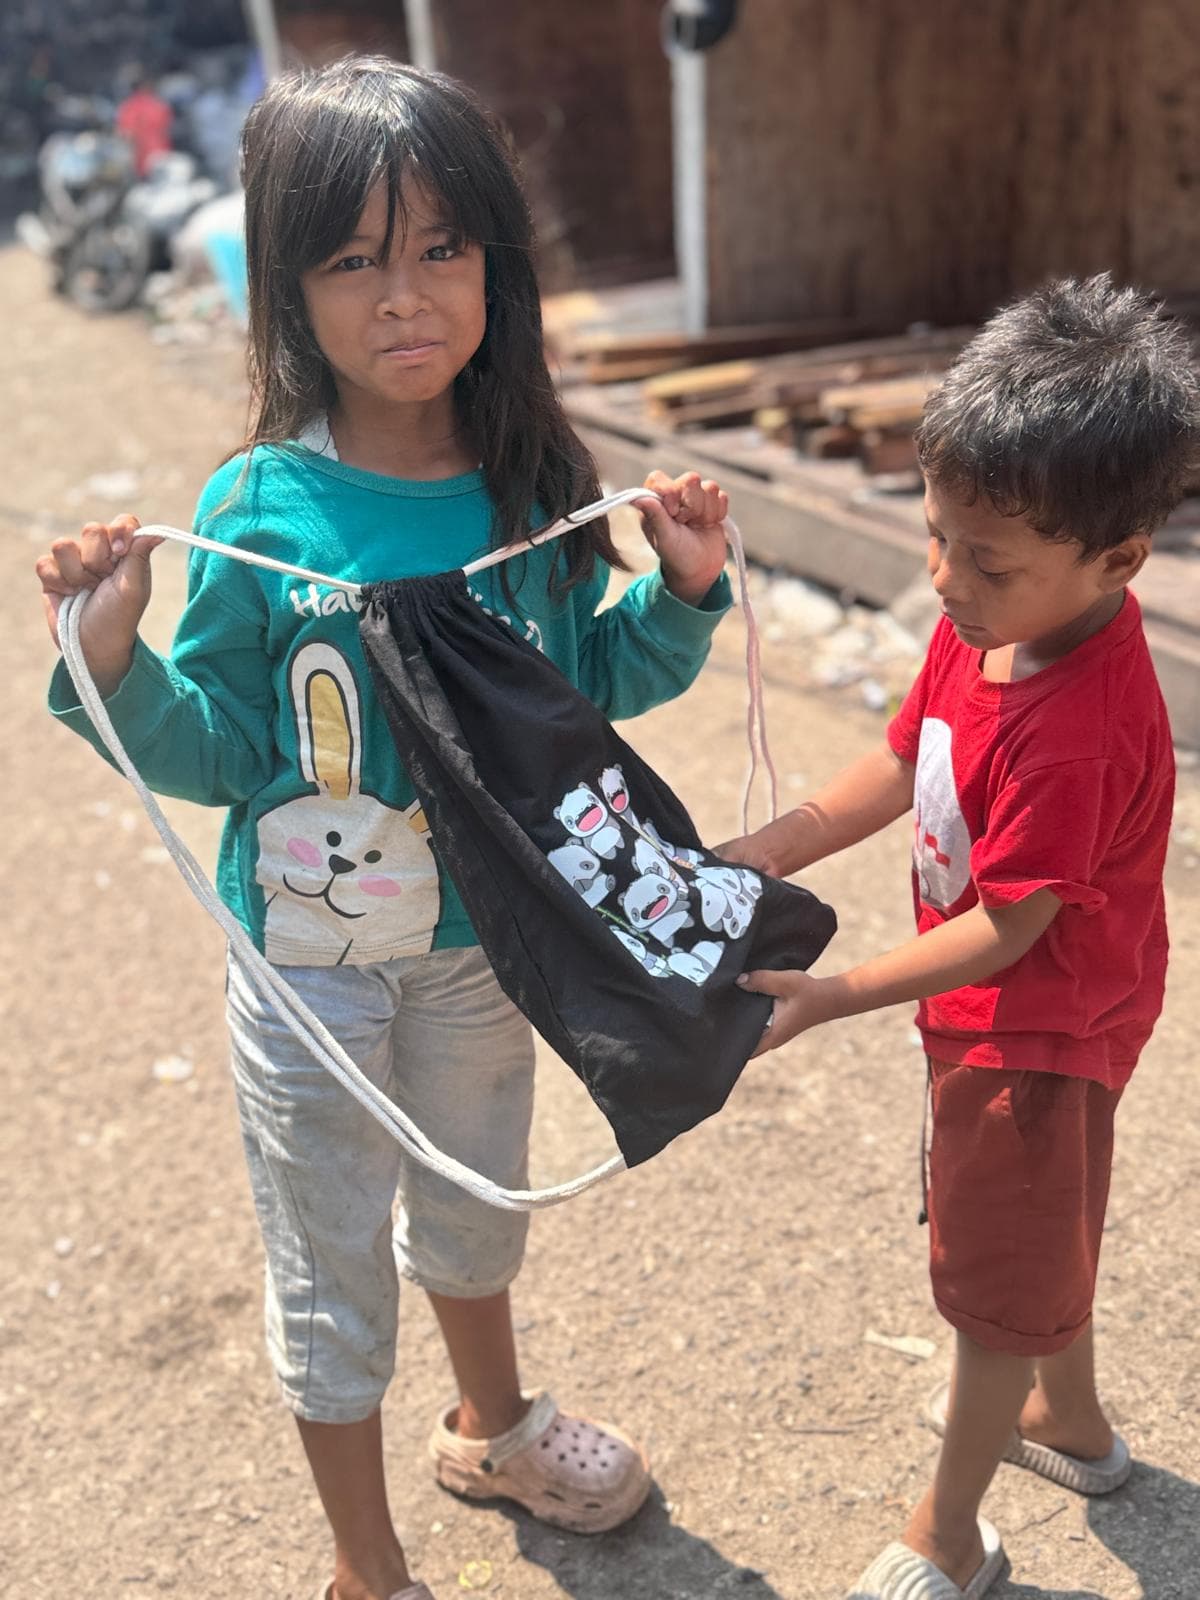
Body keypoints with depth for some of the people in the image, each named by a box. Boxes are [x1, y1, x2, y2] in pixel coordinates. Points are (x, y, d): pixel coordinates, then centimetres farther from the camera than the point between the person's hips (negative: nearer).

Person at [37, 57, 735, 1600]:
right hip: (313, 955, -3)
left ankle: (491, 1425, 60)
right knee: (333, 1273, 16)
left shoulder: (535, 489, -10)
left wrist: (683, 593, -12)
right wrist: (117, 663, -29)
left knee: (475, 1208, 29)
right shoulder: (262, 512, -20)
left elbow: (584, 685, 3)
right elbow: (218, 751, -12)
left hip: (483, 938, 4)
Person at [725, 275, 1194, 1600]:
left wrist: (827, 997, -31)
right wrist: (758, 856, -8)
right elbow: (902, 762, -1)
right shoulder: (988, 621, -11)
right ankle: (1067, 1416, 56)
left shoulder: (1080, 730, -37)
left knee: (997, 1271, 11)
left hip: (1040, 1029, -9)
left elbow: (1004, 929, -31)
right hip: (1002, 1009, 9)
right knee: (1041, 1225, 29)